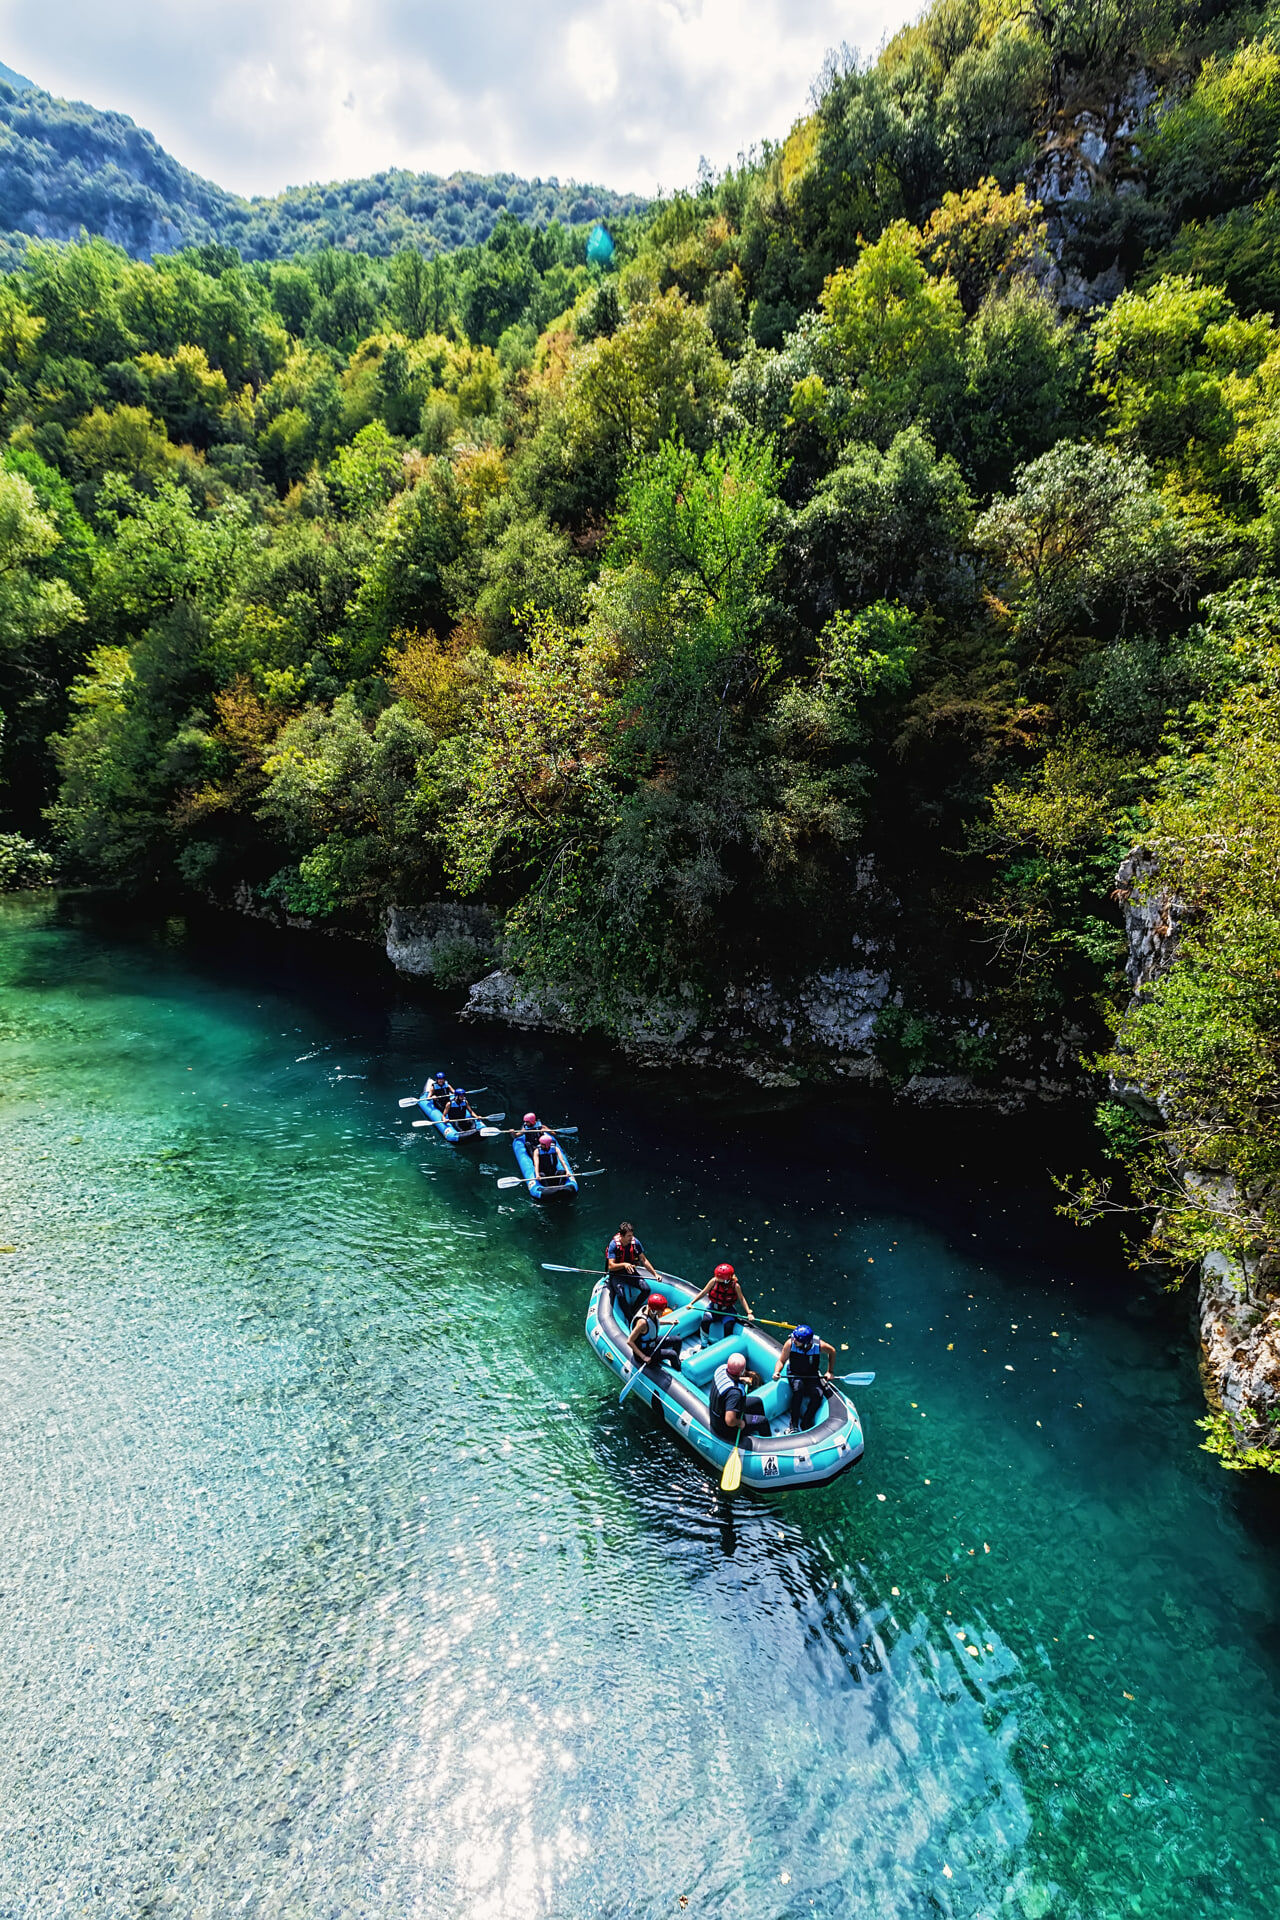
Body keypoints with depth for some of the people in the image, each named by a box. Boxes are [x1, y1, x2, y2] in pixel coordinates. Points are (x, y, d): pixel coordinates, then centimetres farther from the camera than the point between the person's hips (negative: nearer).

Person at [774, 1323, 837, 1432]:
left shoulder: (819, 1345, -21)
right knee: (798, 1389, -33)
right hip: (794, 1374, -1)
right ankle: (794, 1423, -19)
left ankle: (805, 1424, -7)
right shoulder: (790, 1343, -22)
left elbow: (832, 1351, 3)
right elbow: (781, 1361, -7)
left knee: (818, 1395, -26)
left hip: (812, 1375, 1)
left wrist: (829, 1372, 2)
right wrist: (777, 1372, -27)